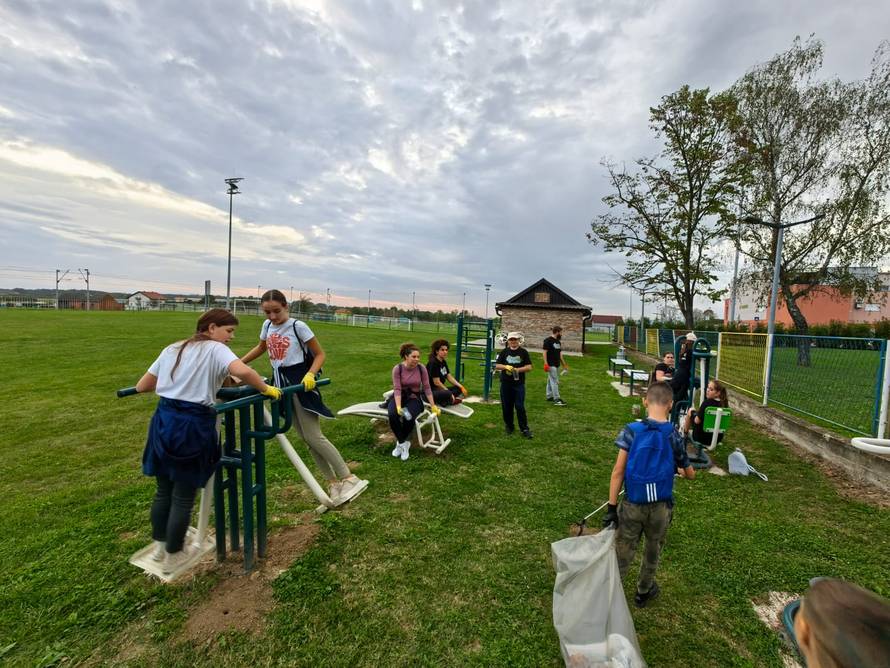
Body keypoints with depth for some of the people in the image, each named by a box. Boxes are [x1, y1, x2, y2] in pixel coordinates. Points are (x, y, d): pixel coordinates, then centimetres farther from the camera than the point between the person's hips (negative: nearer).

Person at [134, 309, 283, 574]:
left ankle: (159, 545, 42)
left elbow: (141, 387, 19)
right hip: (193, 426, -7)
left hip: (164, 421, 7)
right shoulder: (216, 349, -6)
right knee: (184, 496, 11)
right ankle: (174, 556, 28)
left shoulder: (172, 349, 15)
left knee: (163, 490, 23)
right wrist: (266, 389, -13)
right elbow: (243, 371, -27)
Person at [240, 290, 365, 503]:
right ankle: (333, 483, 17)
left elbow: (320, 354, -9)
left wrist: (310, 374, -25)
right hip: (281, 384, 7)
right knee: (306, 438, 8)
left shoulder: (298, 326, -12)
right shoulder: (267, 325, 7)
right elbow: (261, 348, 27)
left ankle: (348, 479, 2)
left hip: (300, 383, -7)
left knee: (314, 436, -9)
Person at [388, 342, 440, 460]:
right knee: (392, 415, -33)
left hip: (414, 398, 0)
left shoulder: (421, 368, -11)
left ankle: (400, 443, -4)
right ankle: (404, 443, -11)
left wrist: (433, 406, -8)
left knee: (409, 418, -32)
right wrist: (398, 407, -32)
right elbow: (397, 389, -19)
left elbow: (427, 388, -6)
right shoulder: (397, 368, -15)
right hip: (399, 397, 0)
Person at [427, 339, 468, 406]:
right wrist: (450, 393, -15)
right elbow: (437, 382, -19)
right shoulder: (433, 363, -17)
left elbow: (449, 377, 12)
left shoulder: (443, 362, 10)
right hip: (429, 392, -10)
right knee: (447, 394, -36)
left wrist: (461, 387, 0)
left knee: (458, 389, 3)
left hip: (439, 389, 10)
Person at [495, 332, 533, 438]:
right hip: (506, 384, 2)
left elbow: (529, 367, -2)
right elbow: (497, 365, 4)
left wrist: (518, 369, -16)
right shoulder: (504, 352, 6)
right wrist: (506, 367, -15)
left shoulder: (523, 352, 1)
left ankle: (524, 429, 5)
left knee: (520, 406, -5)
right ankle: (509, 426, 25)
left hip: (519, 384, -2)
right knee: (506, 406, 9)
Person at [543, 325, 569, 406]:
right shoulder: (548, 341, -10)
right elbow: (545, 352, -13)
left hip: (557, 364, 8)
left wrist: (564, 364, 22)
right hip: (551, 365, -8)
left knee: (551, 381, 14)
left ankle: (549, 396, 21)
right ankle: (557, 399, -10)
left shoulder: (558, 341, 15)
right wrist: (546, 363, -20)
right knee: (554, 381, -10)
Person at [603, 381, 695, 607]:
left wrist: (612, 507, -7)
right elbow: (691, 475, 5)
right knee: (653, 551, 25)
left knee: (622, 554, 11)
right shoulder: (674, 436, -10)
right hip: (661, 507, 2)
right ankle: (643, 592, 45)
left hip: (632, 505, -1)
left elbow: (618, 472, -14)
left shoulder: (631, 430, -14)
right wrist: (681, 470, 29)